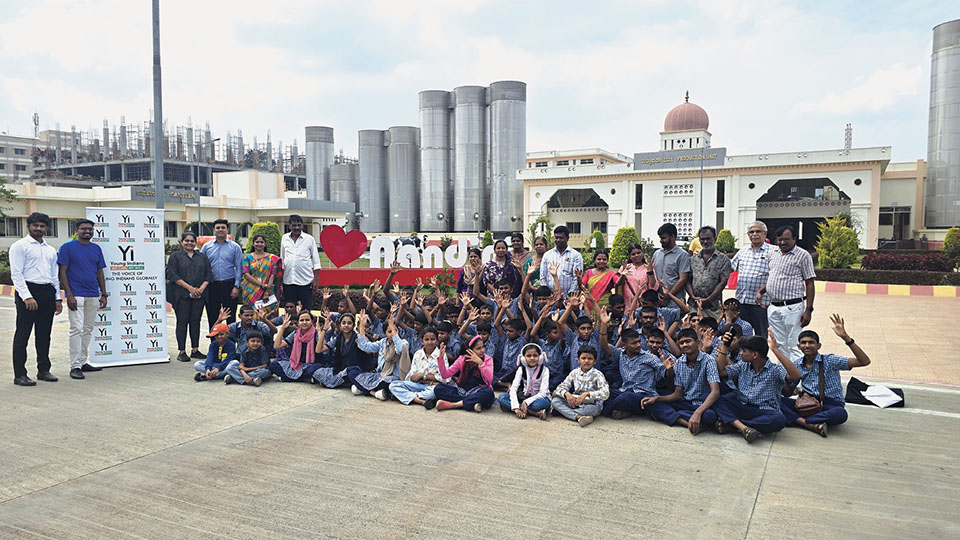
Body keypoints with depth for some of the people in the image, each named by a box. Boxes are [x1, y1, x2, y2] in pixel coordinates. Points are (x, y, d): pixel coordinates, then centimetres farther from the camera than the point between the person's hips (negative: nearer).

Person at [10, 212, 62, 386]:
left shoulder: (51, 250, 19)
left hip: (48, 293, 6)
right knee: (23, 334, -4)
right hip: (28, 290, -6)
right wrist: (27, 297, -17)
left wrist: (58, 298, 12)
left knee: (44, 334, 10)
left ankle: (44, 370, 19)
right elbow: (16, 274, -8)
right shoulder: (20, 246, 0)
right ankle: (20, 375, -1)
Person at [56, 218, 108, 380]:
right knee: (77, 329, -9)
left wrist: (104, 294, 11)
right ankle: (75, 366, -6)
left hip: (93, 296, 5)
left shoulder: (96, 249, 13)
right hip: (76, 296, -5)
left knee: (88, 329, 10)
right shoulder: (67, 248, -2)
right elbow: (62, 272, -5)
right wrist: (69, 295, -13)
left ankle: (82, 362, 20)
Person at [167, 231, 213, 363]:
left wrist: (201, 288, -7)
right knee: (182, 321, -2)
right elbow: (172, 275, -7)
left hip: (199, 295, 3)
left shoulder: (202, 257, 15)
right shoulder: (175, 256, 4)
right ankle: (182, 352, 1)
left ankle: (195, 350, 12)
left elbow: (208, 274, 9)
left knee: (196, 321, 6)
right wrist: (189, 288, -14)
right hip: (181, 295, -3)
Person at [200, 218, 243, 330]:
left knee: (231, 317, 2)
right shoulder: (206, 247, 8)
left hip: (229, 285, -2)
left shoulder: (235, 247, 3)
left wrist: (236, 286, -8)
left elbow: (239, 268, 1)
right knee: (212, 317, 7)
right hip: (211, 286, 2)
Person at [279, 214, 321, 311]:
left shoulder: (309, 239, 1)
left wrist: (315, 280, -7)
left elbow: (316, 262, 2)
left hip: (305, 281, -3)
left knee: (306, 310, -1)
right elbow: (282, 261, 15)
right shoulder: (284, 238, 9)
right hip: (288, 281, 3)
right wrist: (280, 283, 11)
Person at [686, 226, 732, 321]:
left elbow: (723, 282, -4)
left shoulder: (723, 259, 5)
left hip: (713, 307, -2)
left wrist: (708, 299, -12)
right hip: (694, 305, 2)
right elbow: (688, 281, 9)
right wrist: (693, 297, -8)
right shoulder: (693, 259, 14)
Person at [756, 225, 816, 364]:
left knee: (794, 346, -4)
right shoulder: (773, 253, 13)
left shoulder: (802, 255, -5)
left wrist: (808, 310, -12)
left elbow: (809, 284, -6)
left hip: (792, 307, -6)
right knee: (780, 345, 12)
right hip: (773, 307, 6)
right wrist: (760, 291, 8)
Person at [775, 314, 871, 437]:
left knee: (840, 414, -40)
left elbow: (864, 361, -15)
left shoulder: (830, 361, -5)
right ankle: (810, 425, -33)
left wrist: (846, 337, -28)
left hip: (830, 406, -3)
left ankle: (798, 420, -26)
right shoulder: (797, 365, 9)